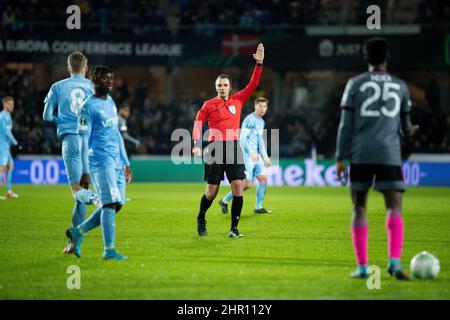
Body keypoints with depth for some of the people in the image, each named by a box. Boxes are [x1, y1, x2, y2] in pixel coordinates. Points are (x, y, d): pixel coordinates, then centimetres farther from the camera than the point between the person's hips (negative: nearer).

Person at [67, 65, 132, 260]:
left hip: (116, 162, 8)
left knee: (115, 205, 5)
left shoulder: (111, 102, 17)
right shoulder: (88, 107, -8)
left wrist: (126, 164, 21)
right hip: (100, 161, -8)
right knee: (110, 203, -12)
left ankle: (78, 232, 18)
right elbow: (84, 140, -10)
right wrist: (85, 172, -14)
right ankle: (109, 250, -6)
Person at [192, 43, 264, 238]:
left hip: (233, 148, 2)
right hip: (215, 148, -2)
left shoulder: (238, 100, 11)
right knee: (211, 192, 1)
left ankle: (234, 228, -3)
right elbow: (198, 123, 2)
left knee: (238, 188, -9)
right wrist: (196, 144, -11)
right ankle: (201, 218, 28)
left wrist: (259, 64, -2)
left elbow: (253, 85, 7)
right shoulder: (209, 105, 4)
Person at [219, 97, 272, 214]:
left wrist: (265, 157, 21)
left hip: (256, 155, 9)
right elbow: (242, 138, -19)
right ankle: (225, 201, 6)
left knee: (263, 178, 1)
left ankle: (258, 207, 9)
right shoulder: (249, 120, -13)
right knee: (247, 184, -8)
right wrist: (251, 152, -29)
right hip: (247, 156, -9)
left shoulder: (261, 122, 16)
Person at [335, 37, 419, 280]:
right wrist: (409, 131, 41)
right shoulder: (400, 86, 11)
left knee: (359, 208, 7)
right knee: (394, 207, -1)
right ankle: (394, 260, -21)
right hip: (389, 155, 0)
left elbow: (346, 124, 1)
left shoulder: (355, 84, 6)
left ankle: (362, 266, 4)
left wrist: (340, 158, 3)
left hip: (360, 155, 0)